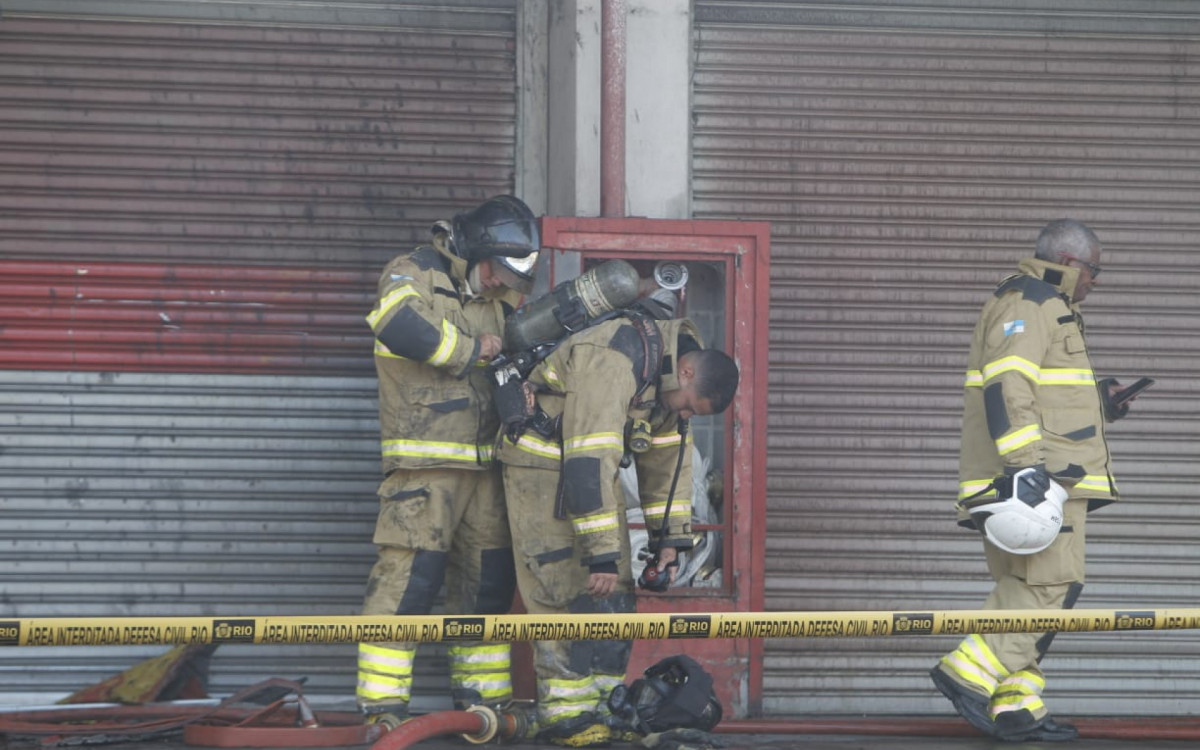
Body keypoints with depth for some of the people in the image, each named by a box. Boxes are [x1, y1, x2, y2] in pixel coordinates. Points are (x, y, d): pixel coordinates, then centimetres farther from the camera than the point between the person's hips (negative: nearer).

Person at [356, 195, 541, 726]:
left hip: (483, 461, 8)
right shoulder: (413, 275, -5)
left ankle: (481, 694, 20)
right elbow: (402, 325, -25)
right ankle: (382, 705, -11)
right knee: (410, 575, -13)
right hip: (425, 459, -8)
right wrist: (472, 348, -14)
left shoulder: (493, 295, 18)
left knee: (489, 577, 10)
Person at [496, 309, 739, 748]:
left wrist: (671, 540, 9)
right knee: (565, 591, -12)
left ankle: (605, 705, 9)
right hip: (541, 460, -9)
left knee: (612, 593, 4)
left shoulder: (669, 375, 0)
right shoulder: (613, 362, -30)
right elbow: (589, 463, -34)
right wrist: (603, 554, -33)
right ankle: (563, 714, -9)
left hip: (594, 464, 9)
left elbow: (669, 459, 12)